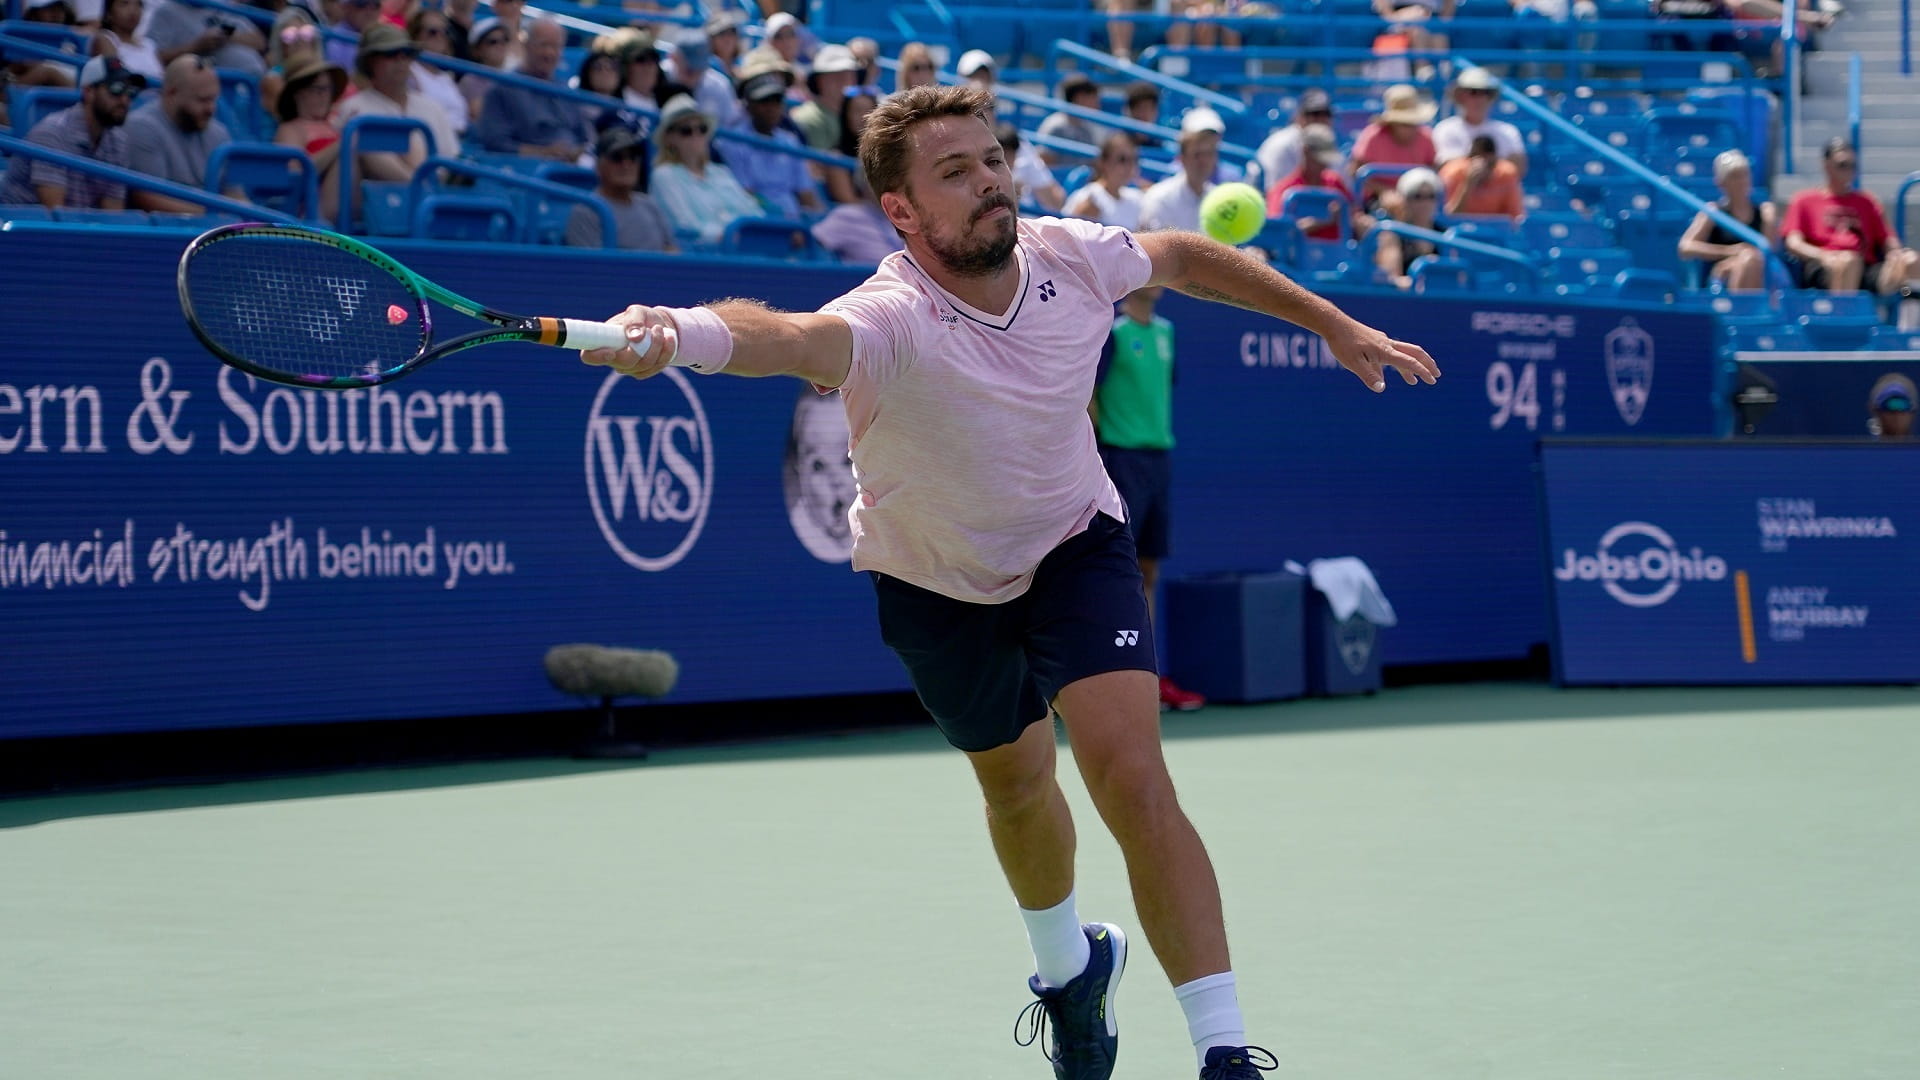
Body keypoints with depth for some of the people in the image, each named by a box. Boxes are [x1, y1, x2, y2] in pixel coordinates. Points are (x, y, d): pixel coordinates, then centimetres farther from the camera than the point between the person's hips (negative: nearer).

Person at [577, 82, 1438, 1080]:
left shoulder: (1071, 257, -22)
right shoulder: (891, 322, -37)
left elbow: (1185, 256, 2)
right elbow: (791, 337, -61)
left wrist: (1333, 324, 10)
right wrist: (681, 334, -83)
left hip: (1075, 541, 1)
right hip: (939, 581, -1)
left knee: (1132, 780, -18)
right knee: (1014, 782, 21)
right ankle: (1068, 969, 54)